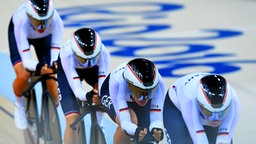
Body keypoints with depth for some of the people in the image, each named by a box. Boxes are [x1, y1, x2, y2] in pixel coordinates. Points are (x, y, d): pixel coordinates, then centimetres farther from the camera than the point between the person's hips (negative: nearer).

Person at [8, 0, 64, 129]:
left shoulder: (55, 19, -38)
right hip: (20, 34, -2)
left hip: (44, 37, 2)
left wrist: (55, 63, -56)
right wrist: (37, 66, -63)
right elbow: (26, 60, -42)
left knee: (50, 78, -13)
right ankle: (19, 104, 8)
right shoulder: (21, 21, -43)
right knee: (23, 76, -24)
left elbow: (56, 49, -34)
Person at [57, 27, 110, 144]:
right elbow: (77, 90, -41)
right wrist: (86, 96, -60)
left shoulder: (103, 53, -36)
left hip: (93, 69, 3)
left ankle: (98, 125, -2)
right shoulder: (67, 54, -40)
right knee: (73, 121, -16)